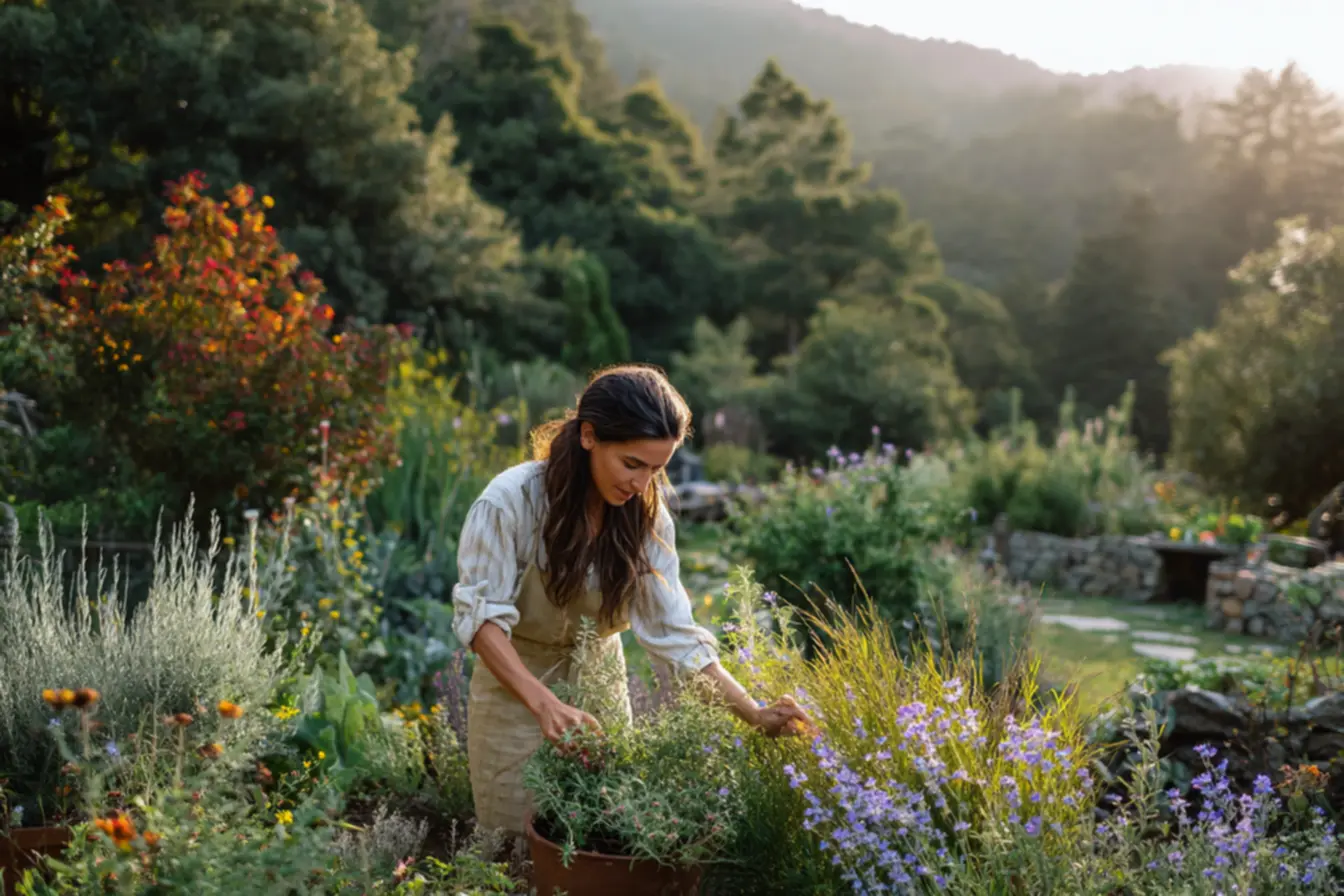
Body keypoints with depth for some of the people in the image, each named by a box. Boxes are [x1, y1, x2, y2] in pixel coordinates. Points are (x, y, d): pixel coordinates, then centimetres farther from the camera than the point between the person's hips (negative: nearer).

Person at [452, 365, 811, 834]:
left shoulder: (646, 514, -11)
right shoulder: (511, 501, -23)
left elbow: (674, 632, -10)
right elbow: (481, 615, -23)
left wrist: (753, 713, -20)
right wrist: (543, 702, -38)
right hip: (515, 687, -3)